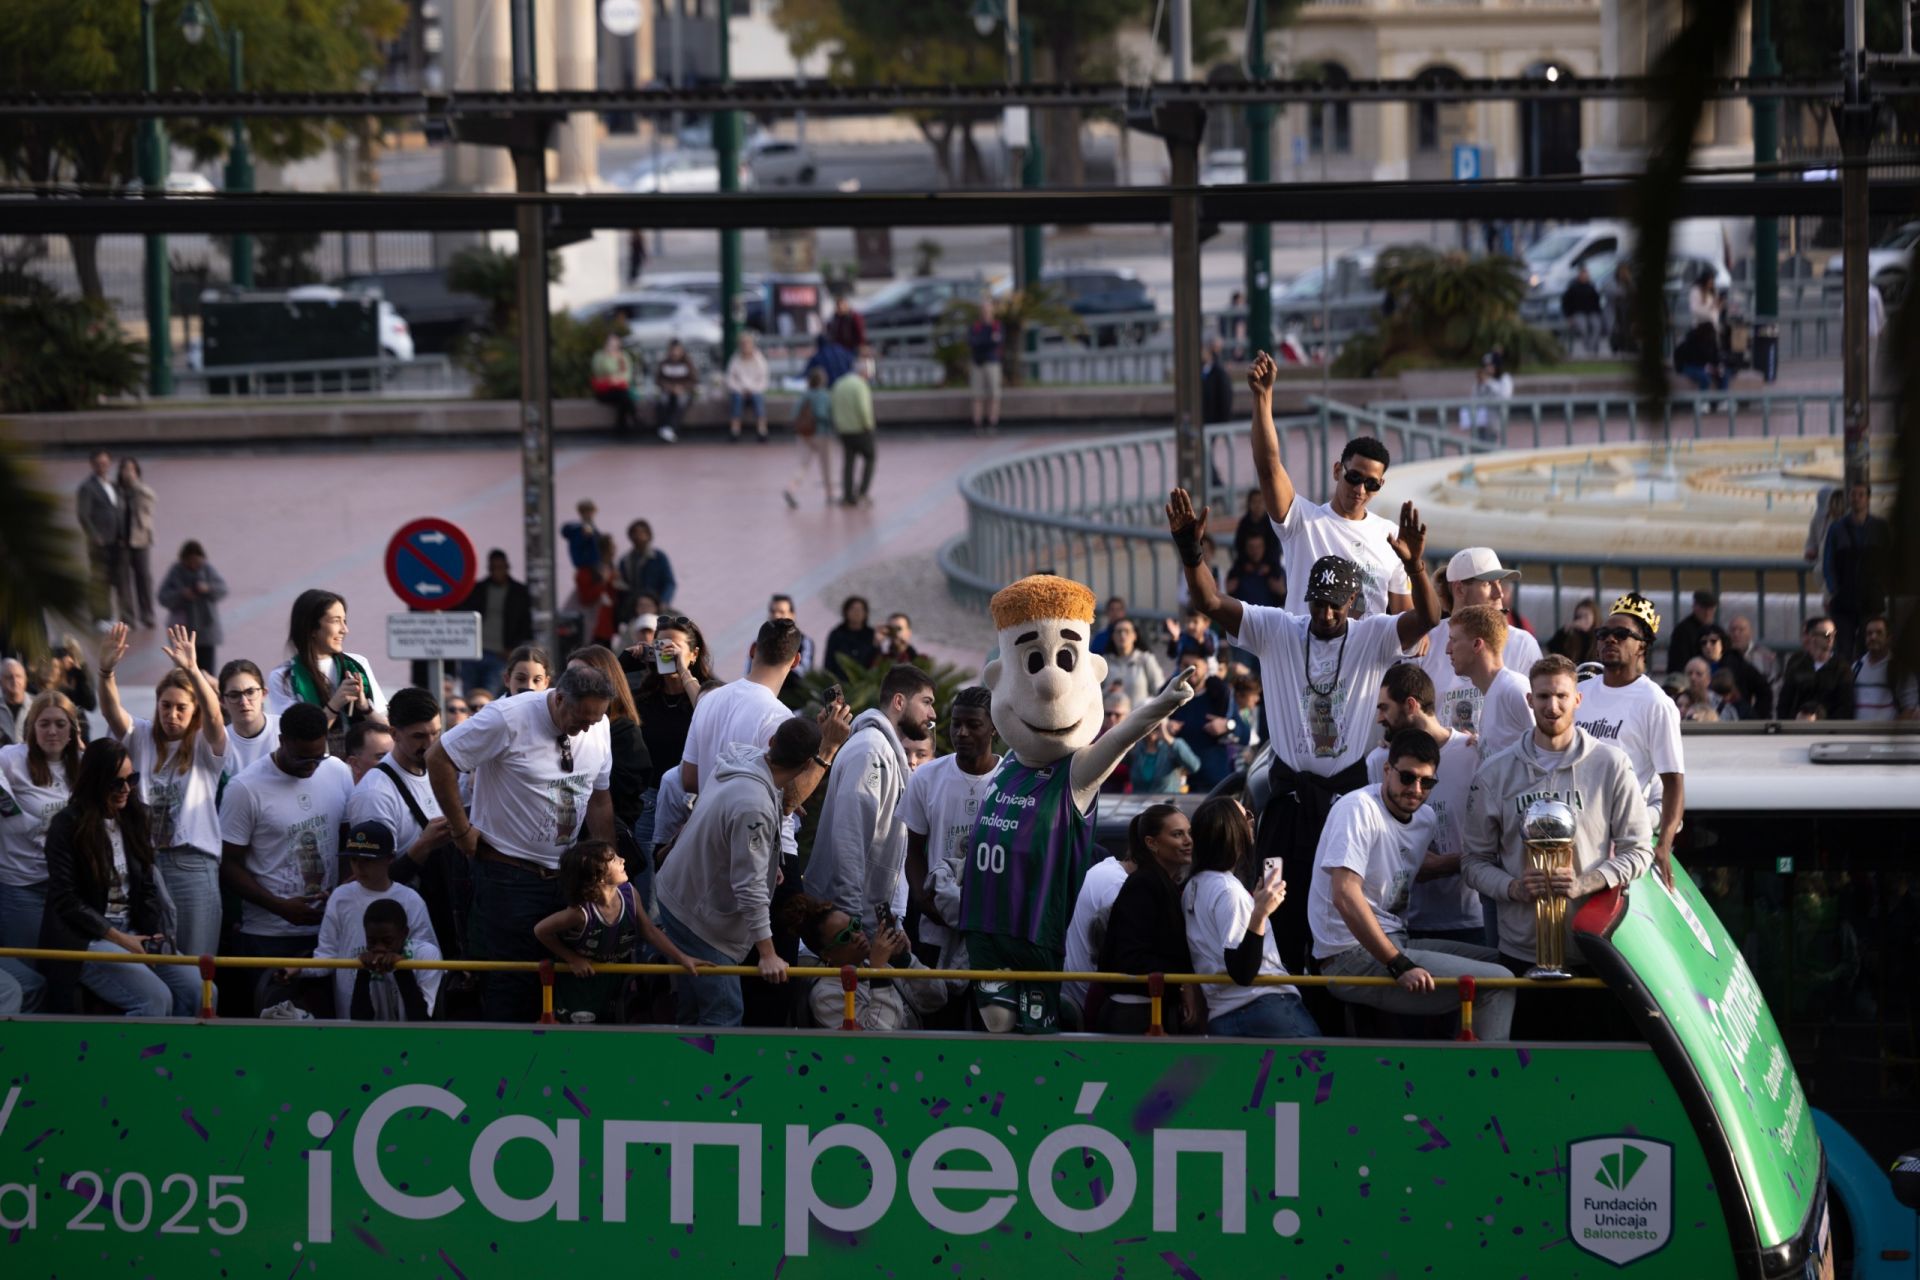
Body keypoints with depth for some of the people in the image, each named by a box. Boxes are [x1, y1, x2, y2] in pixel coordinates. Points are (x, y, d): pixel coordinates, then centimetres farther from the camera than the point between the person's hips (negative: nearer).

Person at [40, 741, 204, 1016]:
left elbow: (147, 888, 14)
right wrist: (119, 940, -14)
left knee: (198, 990, -18)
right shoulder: (68, 825, -6)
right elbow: (65, 900, -11)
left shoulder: (131, 821, 13)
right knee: (156, 998, -29)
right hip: (84, 940, -6)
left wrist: (154, 934, -5)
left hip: (134, 934, 6)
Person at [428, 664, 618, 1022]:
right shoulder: (509, 719, -17)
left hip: (564, 872, 6)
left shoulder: (599, 728, 2)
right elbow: (438, 758, -14)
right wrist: (462, 830, -11)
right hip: (508, 872, -6)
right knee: (511, 979, -4)